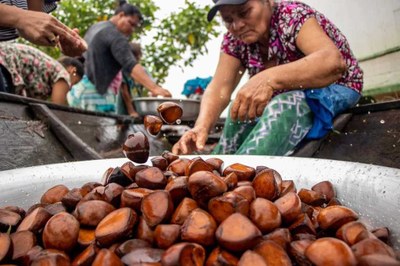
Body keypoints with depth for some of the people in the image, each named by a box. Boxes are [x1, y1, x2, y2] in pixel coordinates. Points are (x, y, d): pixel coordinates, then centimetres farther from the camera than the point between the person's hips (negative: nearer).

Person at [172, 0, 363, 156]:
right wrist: (202, 126, -37)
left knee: (282, 106, -34)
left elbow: (333, 62, -40)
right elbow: (220, 87, -18)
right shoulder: (235, 39, -7)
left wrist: (269, 78, -54)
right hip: (287, 98, 7)